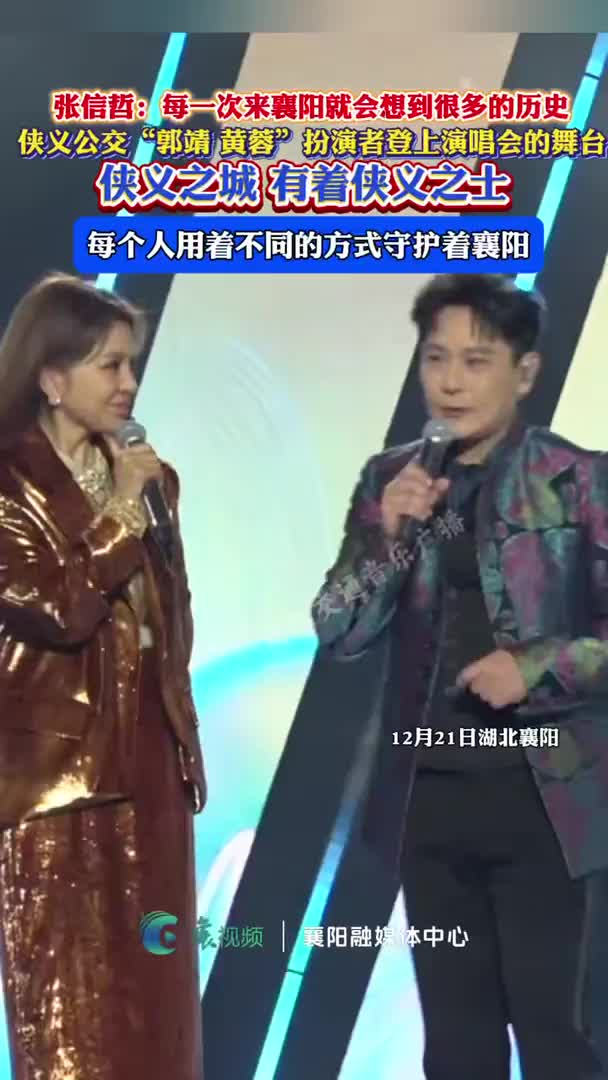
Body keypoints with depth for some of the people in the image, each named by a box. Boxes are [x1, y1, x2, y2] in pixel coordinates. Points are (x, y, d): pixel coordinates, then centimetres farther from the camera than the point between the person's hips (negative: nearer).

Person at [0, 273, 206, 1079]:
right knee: (68, 1010, 3)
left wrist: (187, 746, 14)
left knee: (153, 999, 12)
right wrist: (122, 512, -14)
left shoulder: (150, 478, 11)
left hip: (147, 765, 6)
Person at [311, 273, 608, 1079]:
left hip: (543, 794, -3)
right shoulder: (390, 480, 3)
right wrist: (392, 535, -14)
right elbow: (338, 636, 0)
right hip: (429, 794, 3)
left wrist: (537, 666, -17)